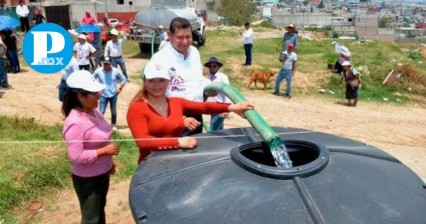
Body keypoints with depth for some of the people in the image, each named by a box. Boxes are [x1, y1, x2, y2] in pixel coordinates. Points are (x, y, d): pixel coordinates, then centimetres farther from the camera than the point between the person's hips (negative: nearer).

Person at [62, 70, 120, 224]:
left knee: (100, 209, 28)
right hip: (87, 179, -8)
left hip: (103, 173, 8)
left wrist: (109, 161, 17)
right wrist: (105, 151, -26)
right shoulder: (75, 123, -29)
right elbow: (76, 157, -30)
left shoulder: (94, 111, -2)